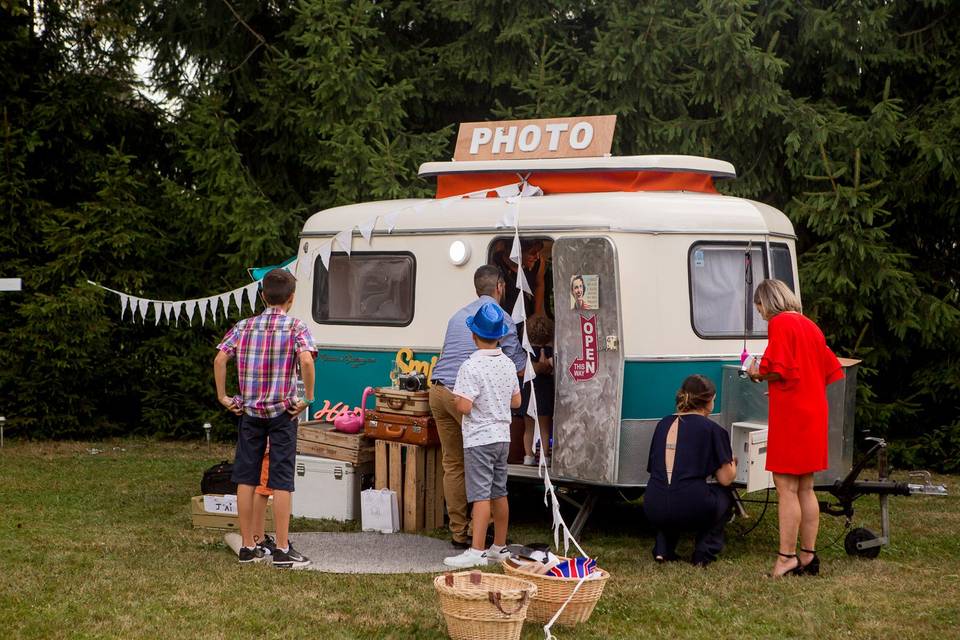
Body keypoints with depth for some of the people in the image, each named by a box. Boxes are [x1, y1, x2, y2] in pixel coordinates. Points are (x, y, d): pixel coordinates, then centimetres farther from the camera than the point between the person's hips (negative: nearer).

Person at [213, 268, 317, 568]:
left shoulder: (244, 327, 5)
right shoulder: (296, 328, -5)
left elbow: (220, 359, -4)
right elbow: (306, 361, -21)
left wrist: (223, 397, 3)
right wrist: (308, 397, -11)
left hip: (249, 411, 3)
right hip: (282, 411, -3)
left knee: (246, 479, 9)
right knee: (281, 481, 0)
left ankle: (248, 546, 13)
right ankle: (282, 550, -1)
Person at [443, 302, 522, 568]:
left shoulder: (471, 366, -18)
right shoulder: (508, 364, 6)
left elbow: (464, 407, -24)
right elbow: (516, 401, 14)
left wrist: (457, 399, -3)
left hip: (479, 439, -7)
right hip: (502, 436, 7)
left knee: (481, 495, -9)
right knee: (499, 493, 15)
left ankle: (476, 551, -12)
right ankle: (499, 547, 22)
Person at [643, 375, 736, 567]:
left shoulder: (663, 424, 17)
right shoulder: (712, 430, 2)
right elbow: (726, 478, 3)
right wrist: (732, 464, 27)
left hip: (653, 510, 4)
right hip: (691, 510, -4)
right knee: (724, 495, 28)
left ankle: (663, 547, 19)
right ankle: (705, 551, 13)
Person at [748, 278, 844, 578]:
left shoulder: (779, 324, -10)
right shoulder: (809, 325, 17)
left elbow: (779, 370, -19)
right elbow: (831, 370, 19)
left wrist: (759, 375, -1)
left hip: (790, 414, -9)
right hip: (814, 413, 9)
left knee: (786, 487, -7)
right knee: (806, 488, 13)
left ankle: (787, 556, -7)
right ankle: (808, 555, 17)